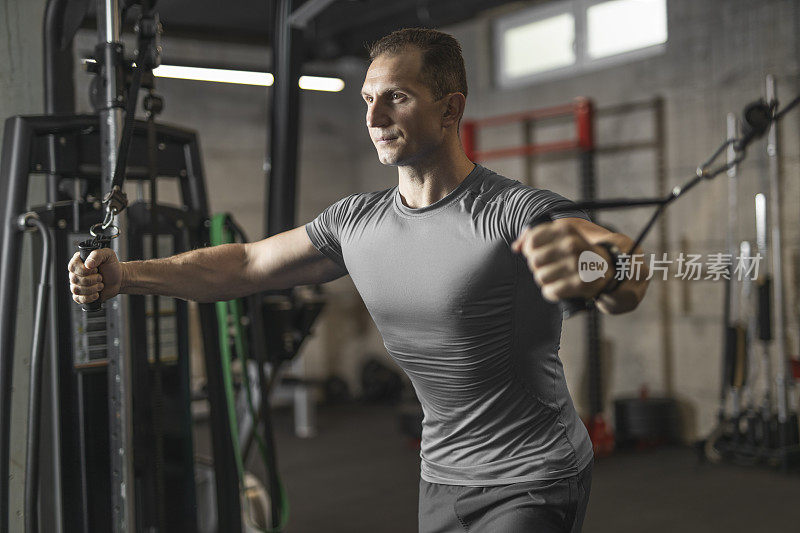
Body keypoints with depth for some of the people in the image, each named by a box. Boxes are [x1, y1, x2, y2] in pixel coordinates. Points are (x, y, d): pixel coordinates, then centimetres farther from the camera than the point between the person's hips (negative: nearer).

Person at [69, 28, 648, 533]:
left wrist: (604, 269, -66)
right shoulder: (356, 220, 0)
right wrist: (124, 274, -2)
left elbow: (628, 282, -41)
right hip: (441, 479, 6)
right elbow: (245, 265, 8)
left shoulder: (519, 212, -23)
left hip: (533, 485, -6)